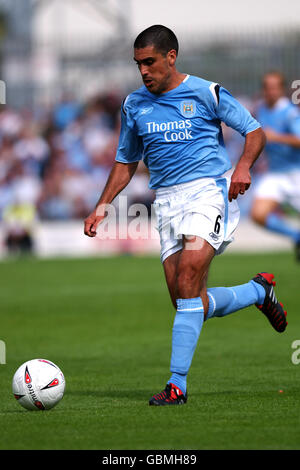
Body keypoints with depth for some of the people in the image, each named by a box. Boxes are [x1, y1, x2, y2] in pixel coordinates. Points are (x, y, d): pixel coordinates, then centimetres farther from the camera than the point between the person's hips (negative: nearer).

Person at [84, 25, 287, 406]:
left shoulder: (206, 93, 0)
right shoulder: (134, 106, 13)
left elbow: (254, 132, 5)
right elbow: (125, 163, 22)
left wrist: (244, 166, -14)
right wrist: (100, 209, 11)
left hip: (208, 189, -5)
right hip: (167, 200, 5)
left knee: (188, 280, -23)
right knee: (194, 306, -3)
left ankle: (177, 383, -22)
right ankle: (258, 291, 28)